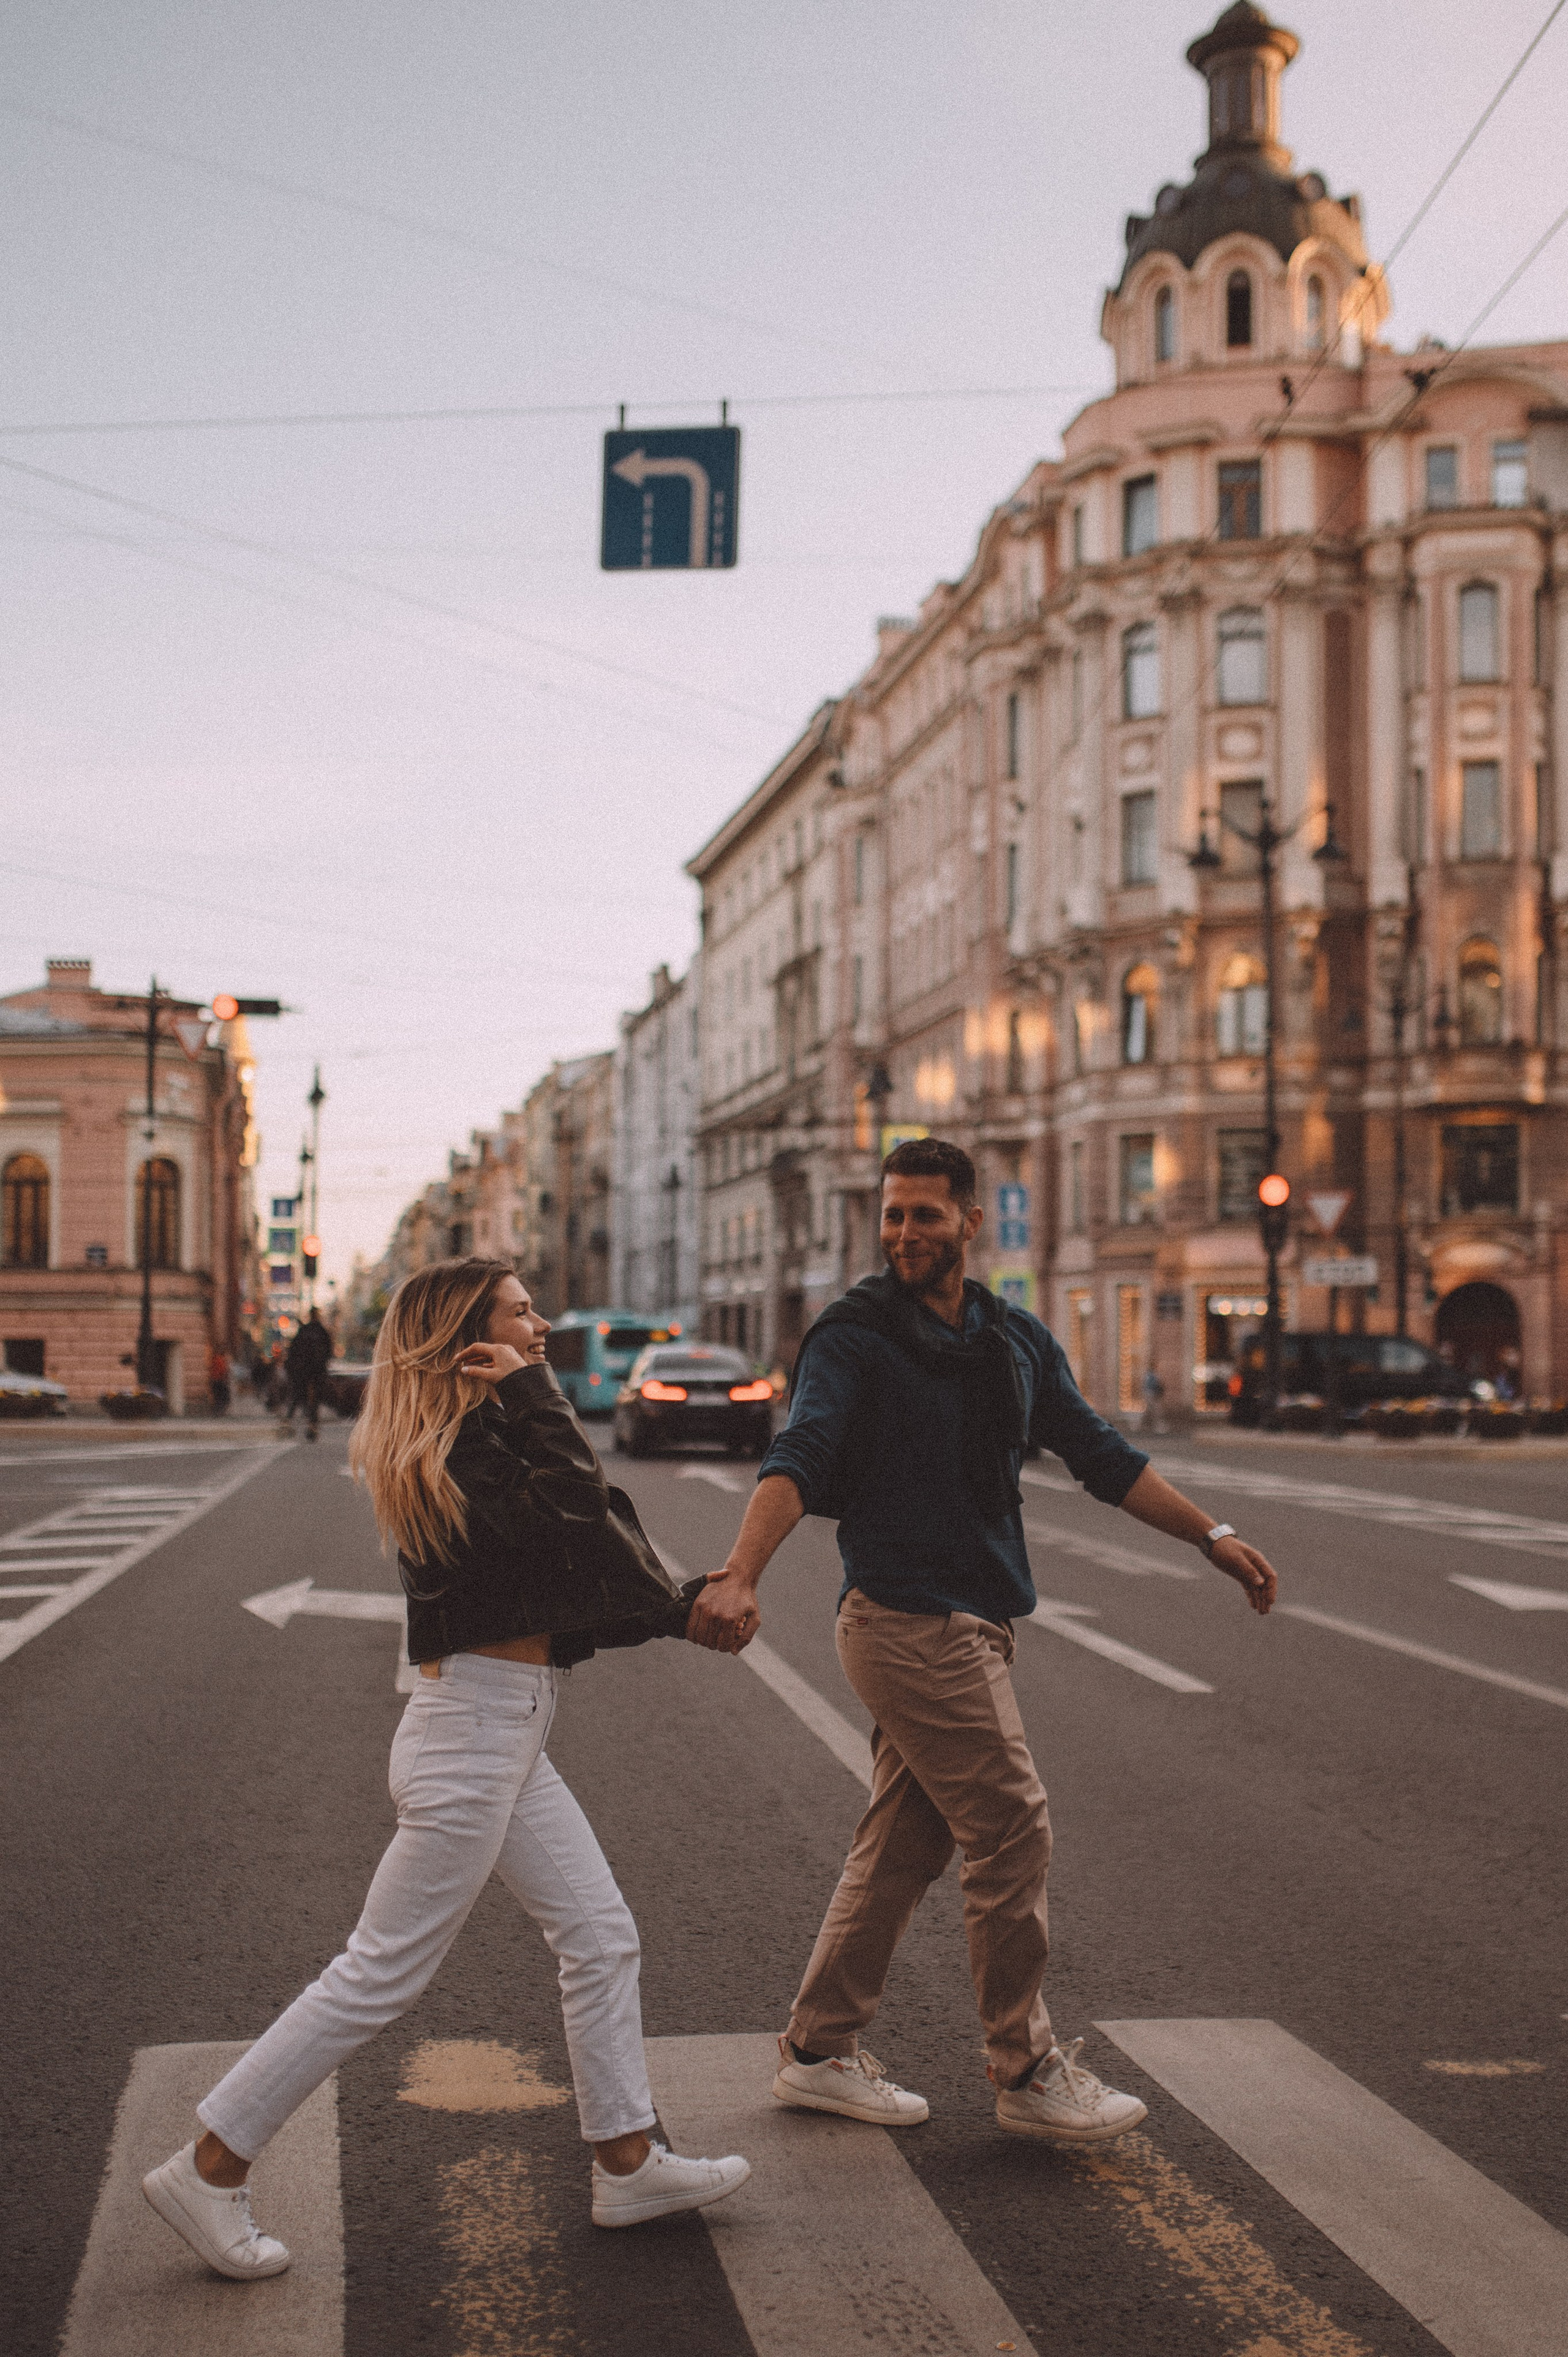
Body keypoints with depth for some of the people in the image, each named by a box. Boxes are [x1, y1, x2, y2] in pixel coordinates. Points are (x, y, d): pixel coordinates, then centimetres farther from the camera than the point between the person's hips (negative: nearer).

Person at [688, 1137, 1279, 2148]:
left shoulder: (1017, 1338, 13)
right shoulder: (855, 1337, -9)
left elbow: (1101, 1455, 19)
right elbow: (799, 1459, -23)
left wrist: (1212, 1535, 16)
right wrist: (741, 1574, -38)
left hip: (974, 1625, 7)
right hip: (907, 1621, -7)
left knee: (905, 1844, 12)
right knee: (1014, 1834, -6)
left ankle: (821, 2050, 23)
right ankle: (1028, 2073, 7)